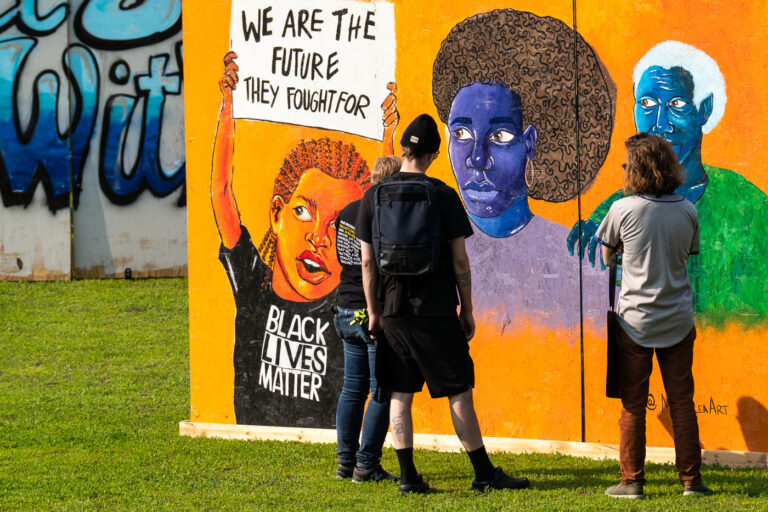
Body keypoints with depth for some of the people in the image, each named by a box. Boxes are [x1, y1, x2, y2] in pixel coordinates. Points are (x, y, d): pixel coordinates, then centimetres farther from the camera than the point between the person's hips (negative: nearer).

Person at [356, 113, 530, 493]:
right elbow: (460, 261, -5)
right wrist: (467, 309, 5)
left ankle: (408, 475, 6)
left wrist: (373, 311, 12)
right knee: (459, 392, 3)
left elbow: (367, 262, 3)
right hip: (437, 311, -3)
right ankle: (484, 473, 6)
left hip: (394, 310, 3)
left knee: (400, 394, 9)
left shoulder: (374, 196, 1)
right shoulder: (443, 196, -6)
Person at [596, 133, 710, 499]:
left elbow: (607, 256, 3)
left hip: (635, 321, -3)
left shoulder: (624, 210, -11)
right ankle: (691, 479, 11)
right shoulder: (687, 211, -2)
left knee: (633, 404, 5)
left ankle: (632, 481, 6)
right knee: (681, 401, 9)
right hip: (678, 321, 3)